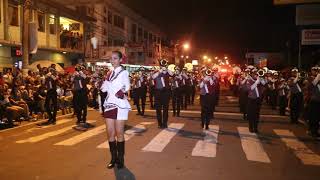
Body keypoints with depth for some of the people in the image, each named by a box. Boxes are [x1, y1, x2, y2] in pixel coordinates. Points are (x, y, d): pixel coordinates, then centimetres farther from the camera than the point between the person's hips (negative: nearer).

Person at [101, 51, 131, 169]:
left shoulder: (124, 72, -4)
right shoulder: (110, 73, 14)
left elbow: (126, 88, -12)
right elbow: (104, 88, 7)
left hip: (120, 105, -6)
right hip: (109, 104, 6)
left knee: (119, 133, -1)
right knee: (110, 133, 5)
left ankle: (121, 159, 11)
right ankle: (113, 158, 17)